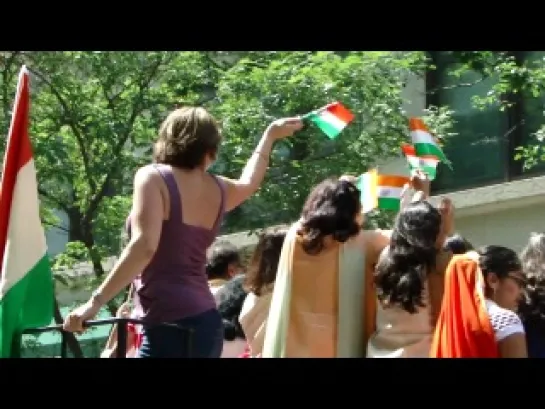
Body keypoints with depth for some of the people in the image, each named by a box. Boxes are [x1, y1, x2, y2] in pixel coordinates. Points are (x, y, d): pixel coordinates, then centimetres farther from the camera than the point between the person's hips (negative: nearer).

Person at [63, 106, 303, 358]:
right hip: (206, 323, 8)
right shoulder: (219, 190, 15)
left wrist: (96, 300, -17)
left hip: (169, 327, -7)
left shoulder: (154, 178, -5)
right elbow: (249, 183, 41)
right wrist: (271, 135, 56)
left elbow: (144, 247, -18)